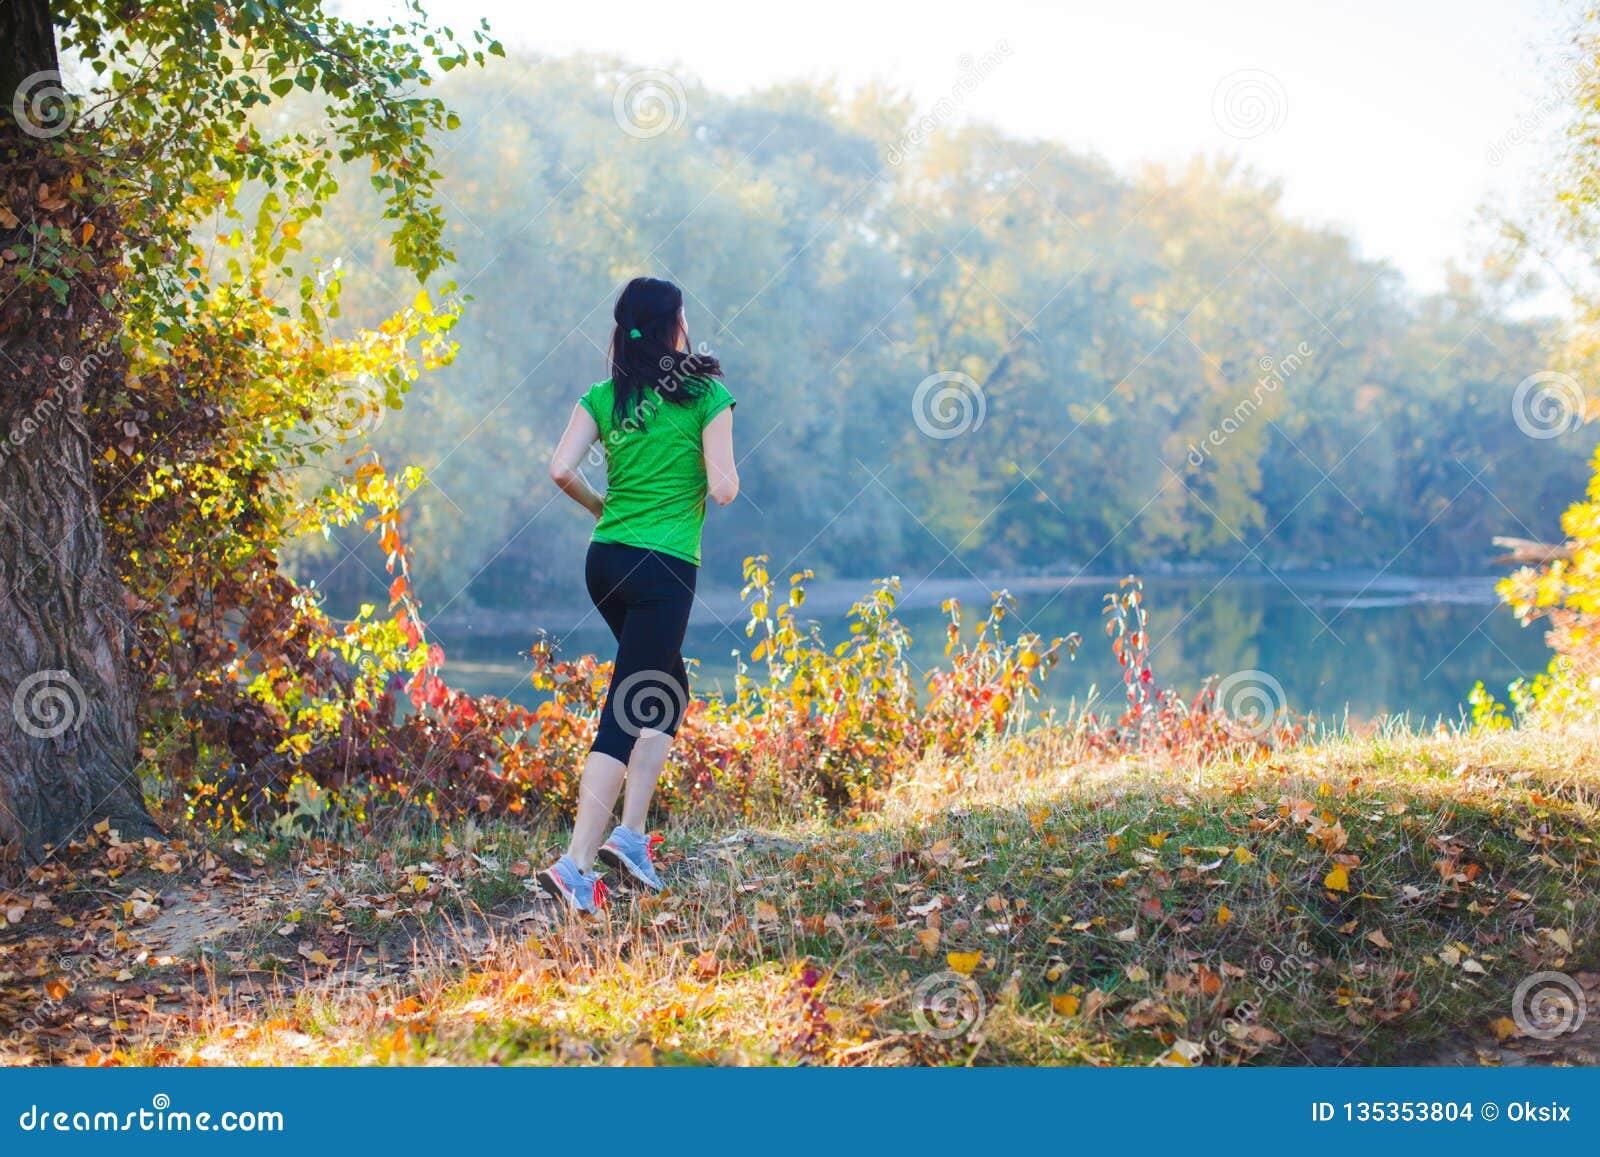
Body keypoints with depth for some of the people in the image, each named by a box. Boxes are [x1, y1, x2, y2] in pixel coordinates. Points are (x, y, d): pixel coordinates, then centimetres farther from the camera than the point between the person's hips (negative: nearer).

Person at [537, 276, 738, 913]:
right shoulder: (706, 397, -5)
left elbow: (561, 470, -5)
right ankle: (575, 864, -11)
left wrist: (602, 506, 13)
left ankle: (630, 831, 16)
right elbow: (723, 489, -10)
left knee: (669, 692, 23)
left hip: (606, 561, 6)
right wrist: (721, 471, 13)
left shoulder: (603, 397, 6)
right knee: (625, 714, -5)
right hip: (665, 570, -6)